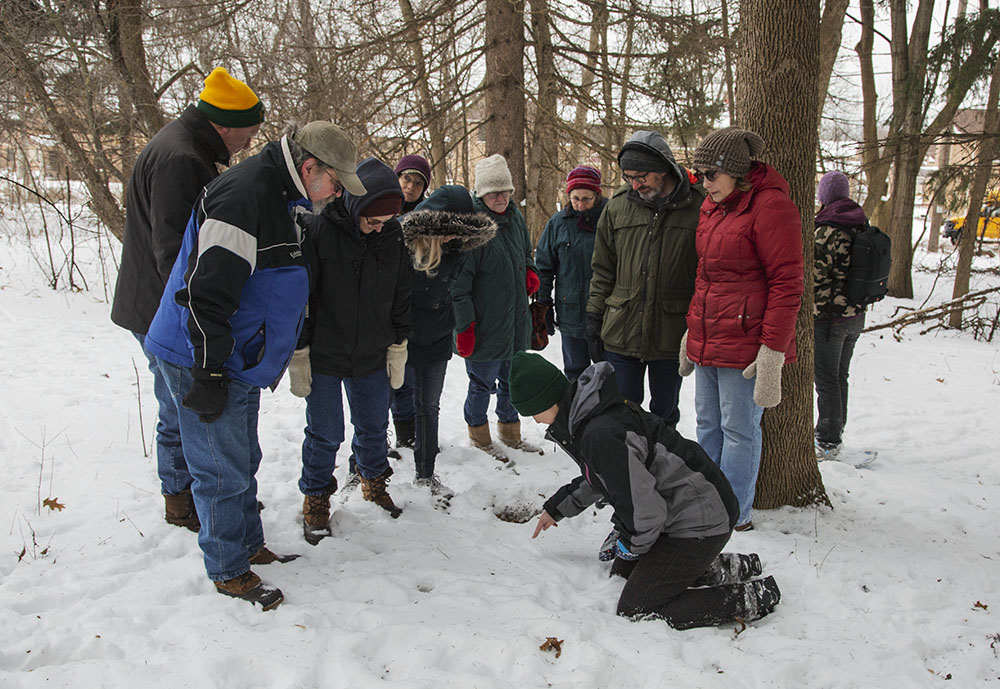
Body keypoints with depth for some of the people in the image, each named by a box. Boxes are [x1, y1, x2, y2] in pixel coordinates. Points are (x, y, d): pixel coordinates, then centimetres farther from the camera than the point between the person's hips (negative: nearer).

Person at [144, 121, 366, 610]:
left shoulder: (278, 198, 12)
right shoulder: (244, 194, -22)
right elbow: (205, 291, -26)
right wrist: (209, 375, -23)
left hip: (238, 362, 10)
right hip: (201, 362, -10)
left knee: (243, 461, 19)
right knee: (224, 470, 1)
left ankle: (250, 545, 35)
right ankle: (228, 571, 17)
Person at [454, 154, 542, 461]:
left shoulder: (515, 217, 6)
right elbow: (459, 283, -17)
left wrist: (530, 273, 3)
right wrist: (464, 327, -18)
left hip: (516, 321, 7)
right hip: (484, 328, -7)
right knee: (483, 384, 9)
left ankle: (510, 432, 39)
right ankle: (479, 433, 32)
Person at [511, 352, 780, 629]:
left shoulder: (601, 435, -29)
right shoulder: (588, 416, 4)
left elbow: (646, 511, -25)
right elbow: (596, 477, 25)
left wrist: (630, 544, -5)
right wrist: (557, 508, 30)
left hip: (699, 523, -10)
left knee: (634, 609, -6)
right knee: (623, 572, 20)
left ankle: (750, 597, 0)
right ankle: (720, 568, 19)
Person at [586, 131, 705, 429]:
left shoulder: (698, 206, -6)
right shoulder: (617, 206, 3)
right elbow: (603, 269, 11)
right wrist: (594, 316, 7)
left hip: (672, 334, -1)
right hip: (621, 333, 2)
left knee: (665, 412, 14)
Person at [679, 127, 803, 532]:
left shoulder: (770, 206, -12)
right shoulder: (712, 206, 13)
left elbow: (787, 284, -15)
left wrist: (772, 352, -19)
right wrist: (693, 331, 21)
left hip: (744, 342, -8)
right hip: (707, 341, 8)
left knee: (739, 429, 3)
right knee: (708, 424, 14)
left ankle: (736, 515, 17)